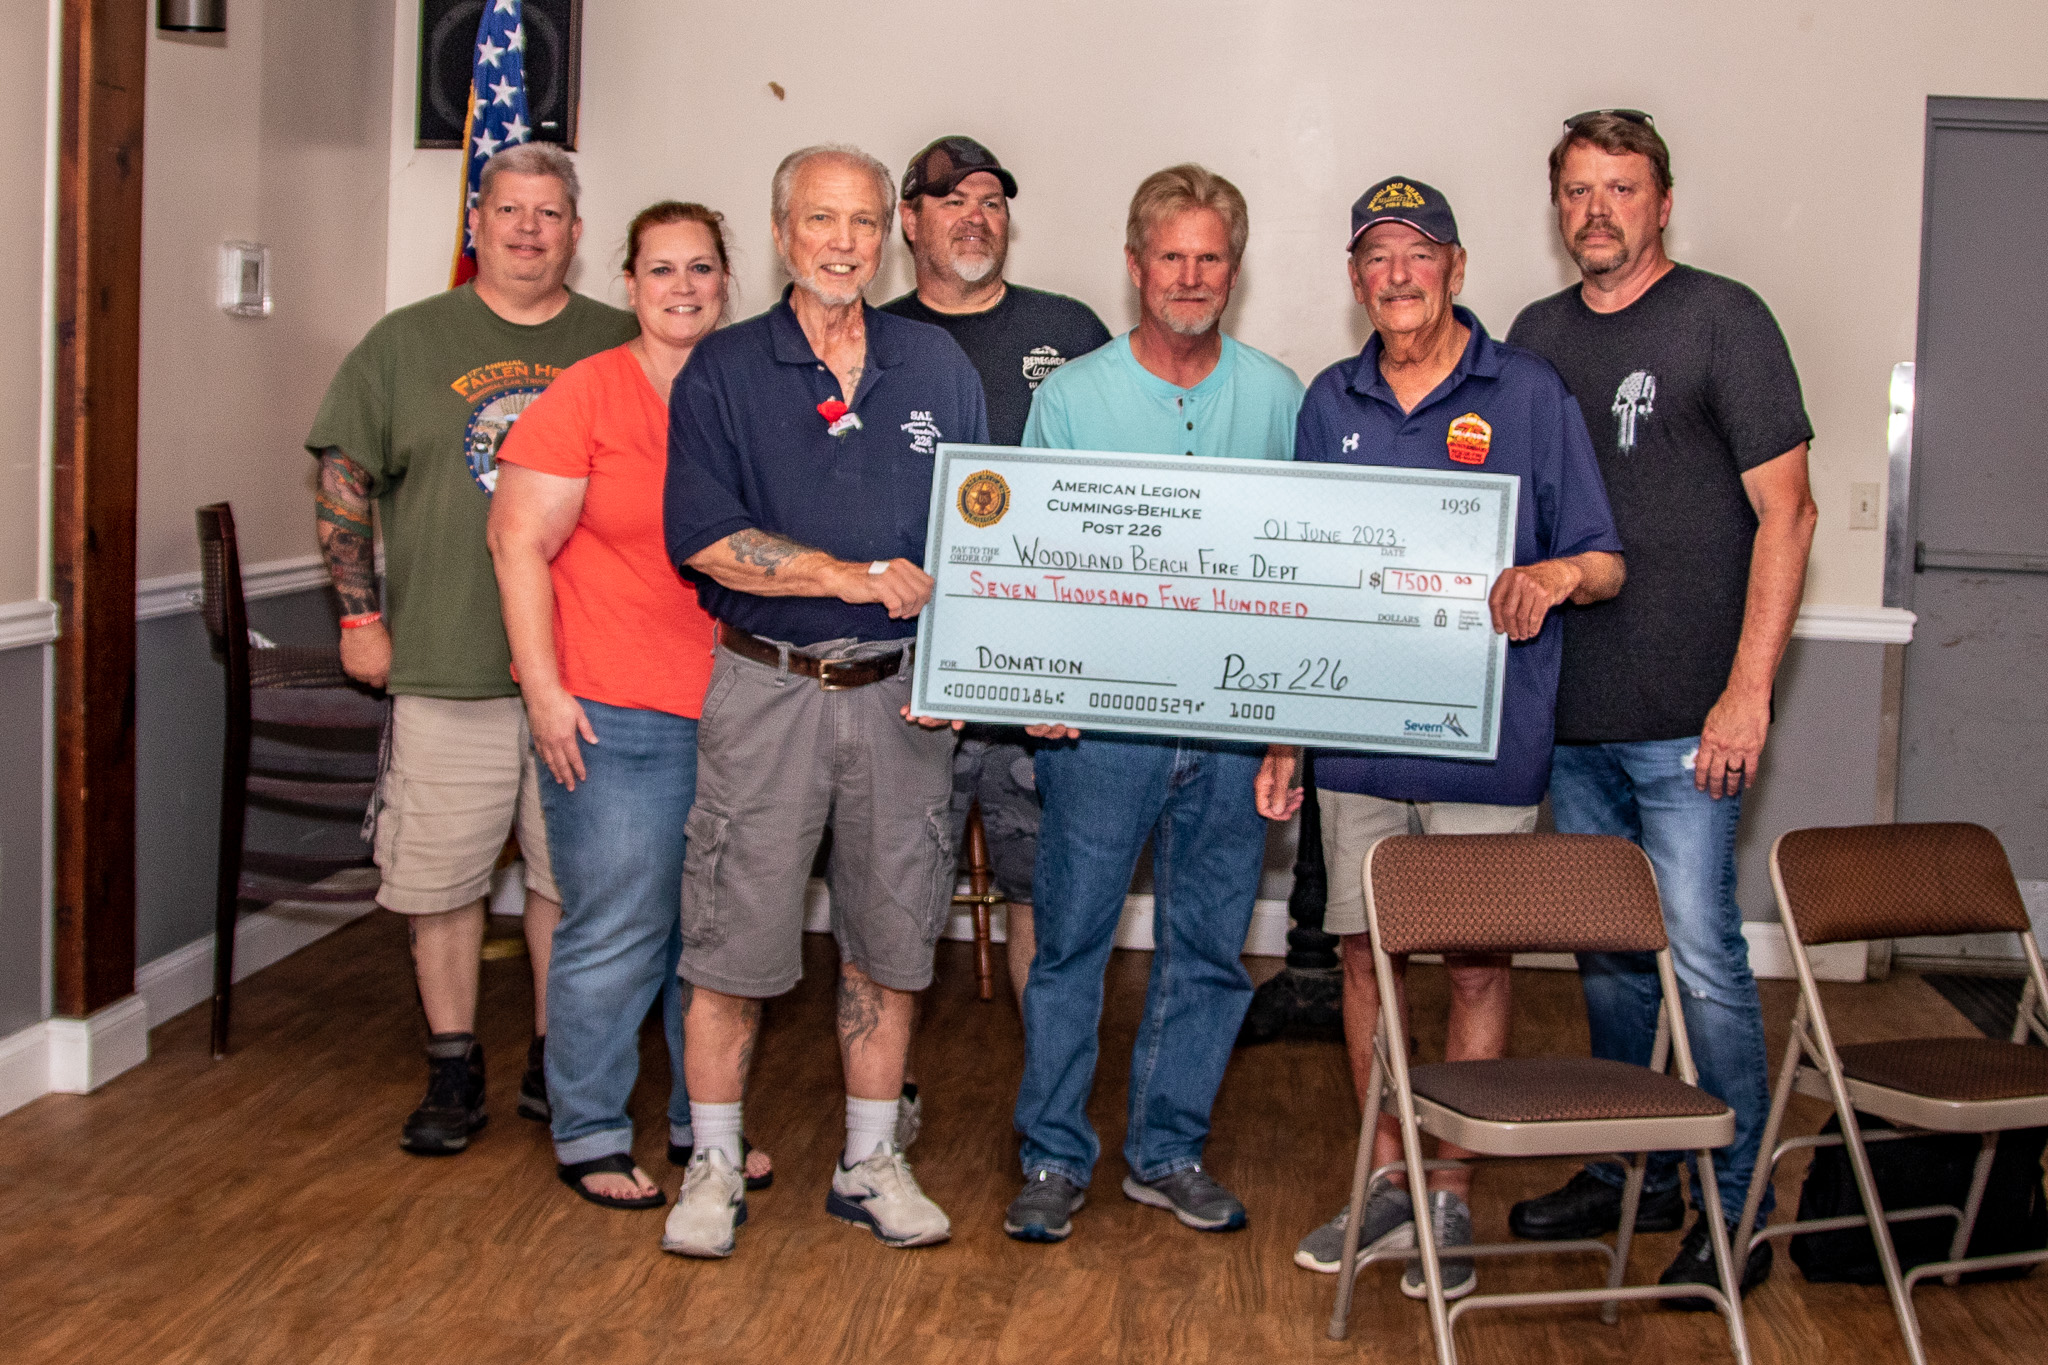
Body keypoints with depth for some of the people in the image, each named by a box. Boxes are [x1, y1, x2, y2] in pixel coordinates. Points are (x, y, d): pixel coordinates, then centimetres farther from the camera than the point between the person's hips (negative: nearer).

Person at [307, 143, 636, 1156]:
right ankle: (452, 1073, 17)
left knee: (572, 874, 8)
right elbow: (344, 490, 7)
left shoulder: (622, 347, 8)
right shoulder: (406, 343, 6)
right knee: (441, 878, 4)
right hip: (445, 671, -1)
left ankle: (555, 1062, 22)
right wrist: (361, 617, 1)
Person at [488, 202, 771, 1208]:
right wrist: (545, 690, -11)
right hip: (612, 715, -5)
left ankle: (704, 1121, 27)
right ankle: (589, 1133, 16)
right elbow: (519, 542, -6)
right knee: (615, 930, 0)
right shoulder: (585, 395, -4)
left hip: (733, 710, 5)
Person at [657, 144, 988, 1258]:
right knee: (734, 935, 1)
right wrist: (858, 577, -15)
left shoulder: (938, 369, 10)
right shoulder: (723, 370, 1)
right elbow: (704, 538, -10)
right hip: (767, 689, -2)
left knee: (887, 936, 8)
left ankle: (870, 1164, 21)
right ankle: (714, 1166, 16)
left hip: (902, 695, 3)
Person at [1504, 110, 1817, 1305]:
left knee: (1701, 959, -5)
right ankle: (1631, 1176, 27)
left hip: (1686, 720, -5)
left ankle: (1740, 1211, 8)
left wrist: (1748, 690, -13)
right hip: (1569, 714, 6)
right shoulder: (1538, 336, 13)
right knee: (1609, 955, 14)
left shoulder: (1722, 318, -3)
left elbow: (1785, 512, -7)